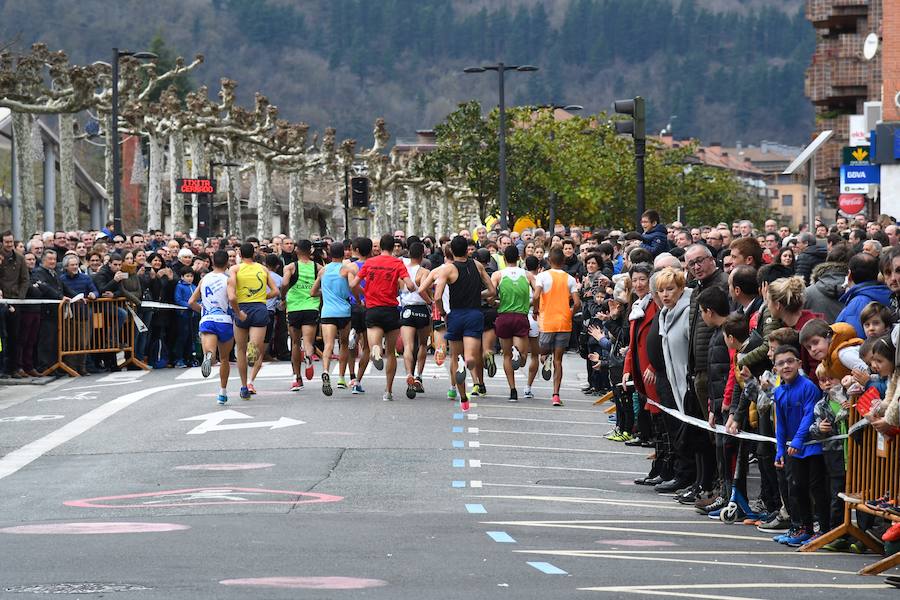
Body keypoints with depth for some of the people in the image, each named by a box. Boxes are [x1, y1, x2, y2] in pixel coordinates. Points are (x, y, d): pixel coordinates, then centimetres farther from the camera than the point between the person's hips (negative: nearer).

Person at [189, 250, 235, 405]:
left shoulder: (204, 279, 12)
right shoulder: (228, 279, 0)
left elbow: (191, 302, 12)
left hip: (207, 321, 1)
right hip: (225, 320, -1)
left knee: (210, 350, -21)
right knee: (224, 359, 17)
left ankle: (208, 357, -59)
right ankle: (222, 393, 25)